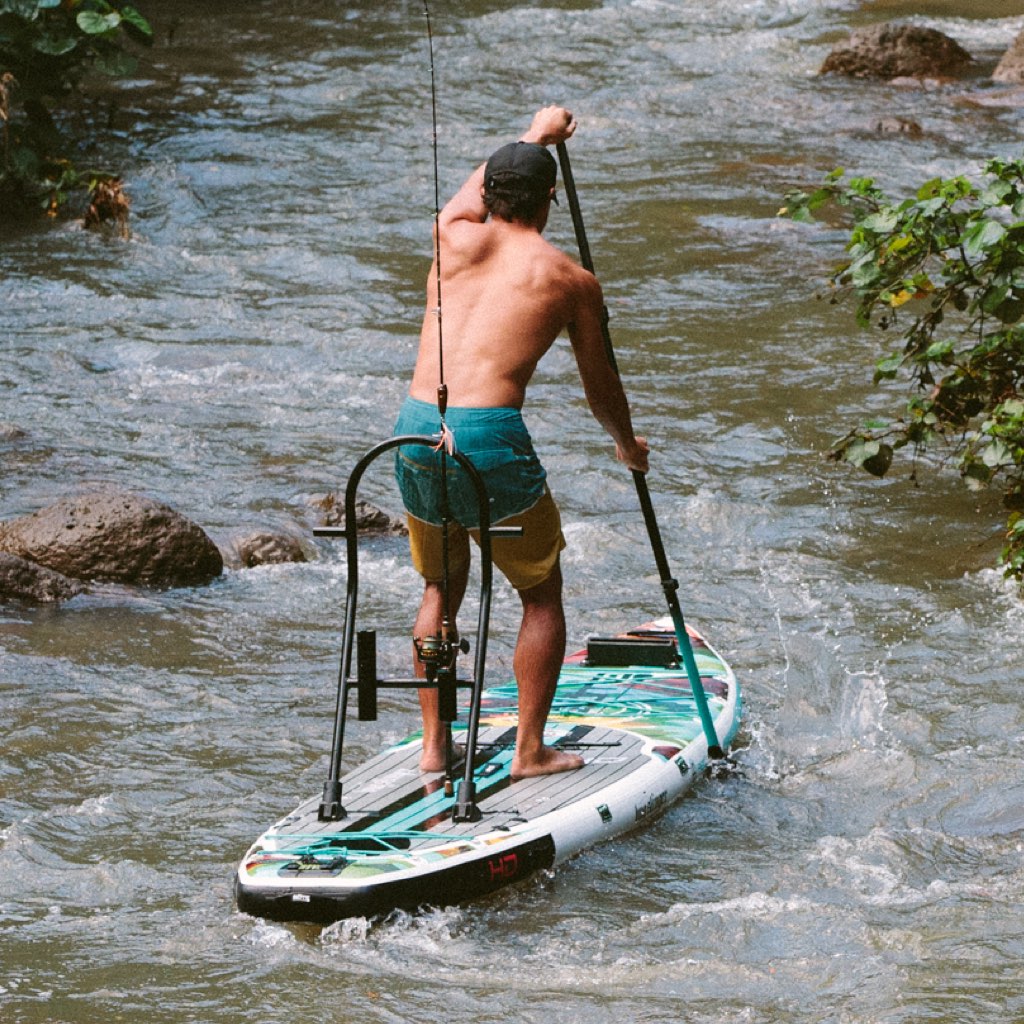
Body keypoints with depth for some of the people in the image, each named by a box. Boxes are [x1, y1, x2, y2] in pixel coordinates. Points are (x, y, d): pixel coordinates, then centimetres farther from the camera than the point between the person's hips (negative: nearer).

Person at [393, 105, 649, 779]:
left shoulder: (456, 237, 13)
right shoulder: (571, 278, 7)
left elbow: (476, 193, 39)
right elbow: (600, 386, 20)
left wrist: (537, 135, 56)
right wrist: (628, 445, 41)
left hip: (414, 432, 4)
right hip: (491, 437, -4)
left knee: (441, 589, 23)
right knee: (542, 593, 15)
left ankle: (434, 746, 21)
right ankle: (531, 750, 11)